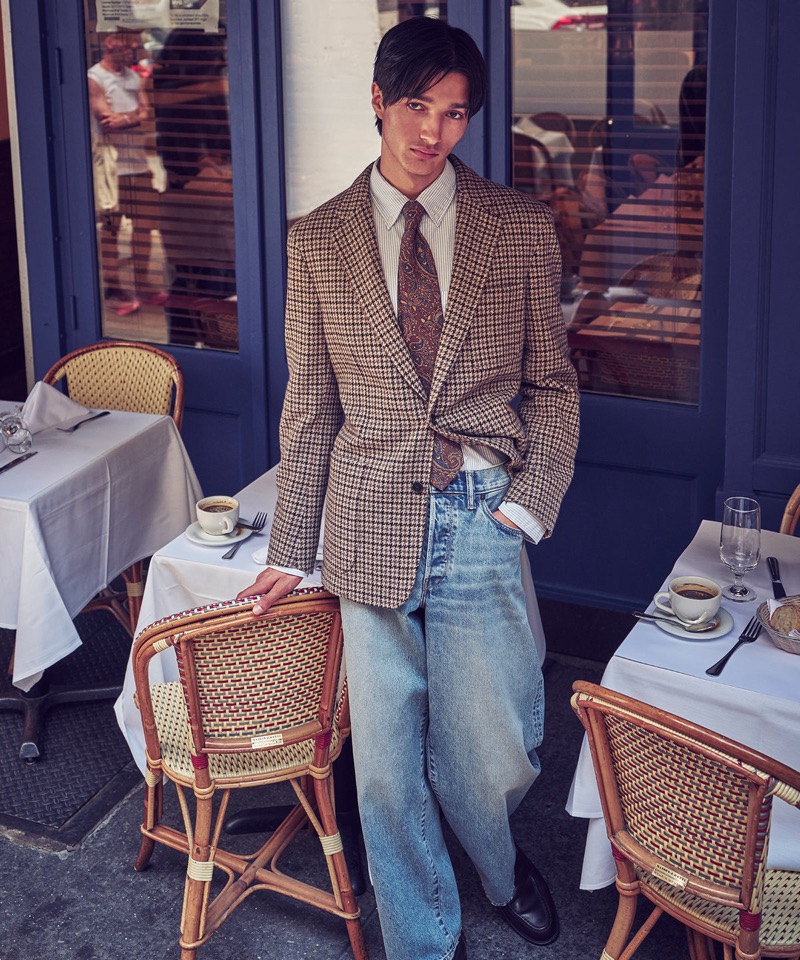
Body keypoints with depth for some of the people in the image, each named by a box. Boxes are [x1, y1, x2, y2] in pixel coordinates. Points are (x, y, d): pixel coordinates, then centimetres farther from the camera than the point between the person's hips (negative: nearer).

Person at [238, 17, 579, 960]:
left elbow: (552, 384, 8)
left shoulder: (521, 229, 4)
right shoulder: (317, 241, 6)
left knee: (495, 756, 4)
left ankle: (496, 861, 41)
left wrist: (530, 502, -5)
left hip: (486, 522, 0)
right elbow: (309, 410, 9)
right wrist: (291, 550, 10)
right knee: (386, 766, 7)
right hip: (373, 529, 1)